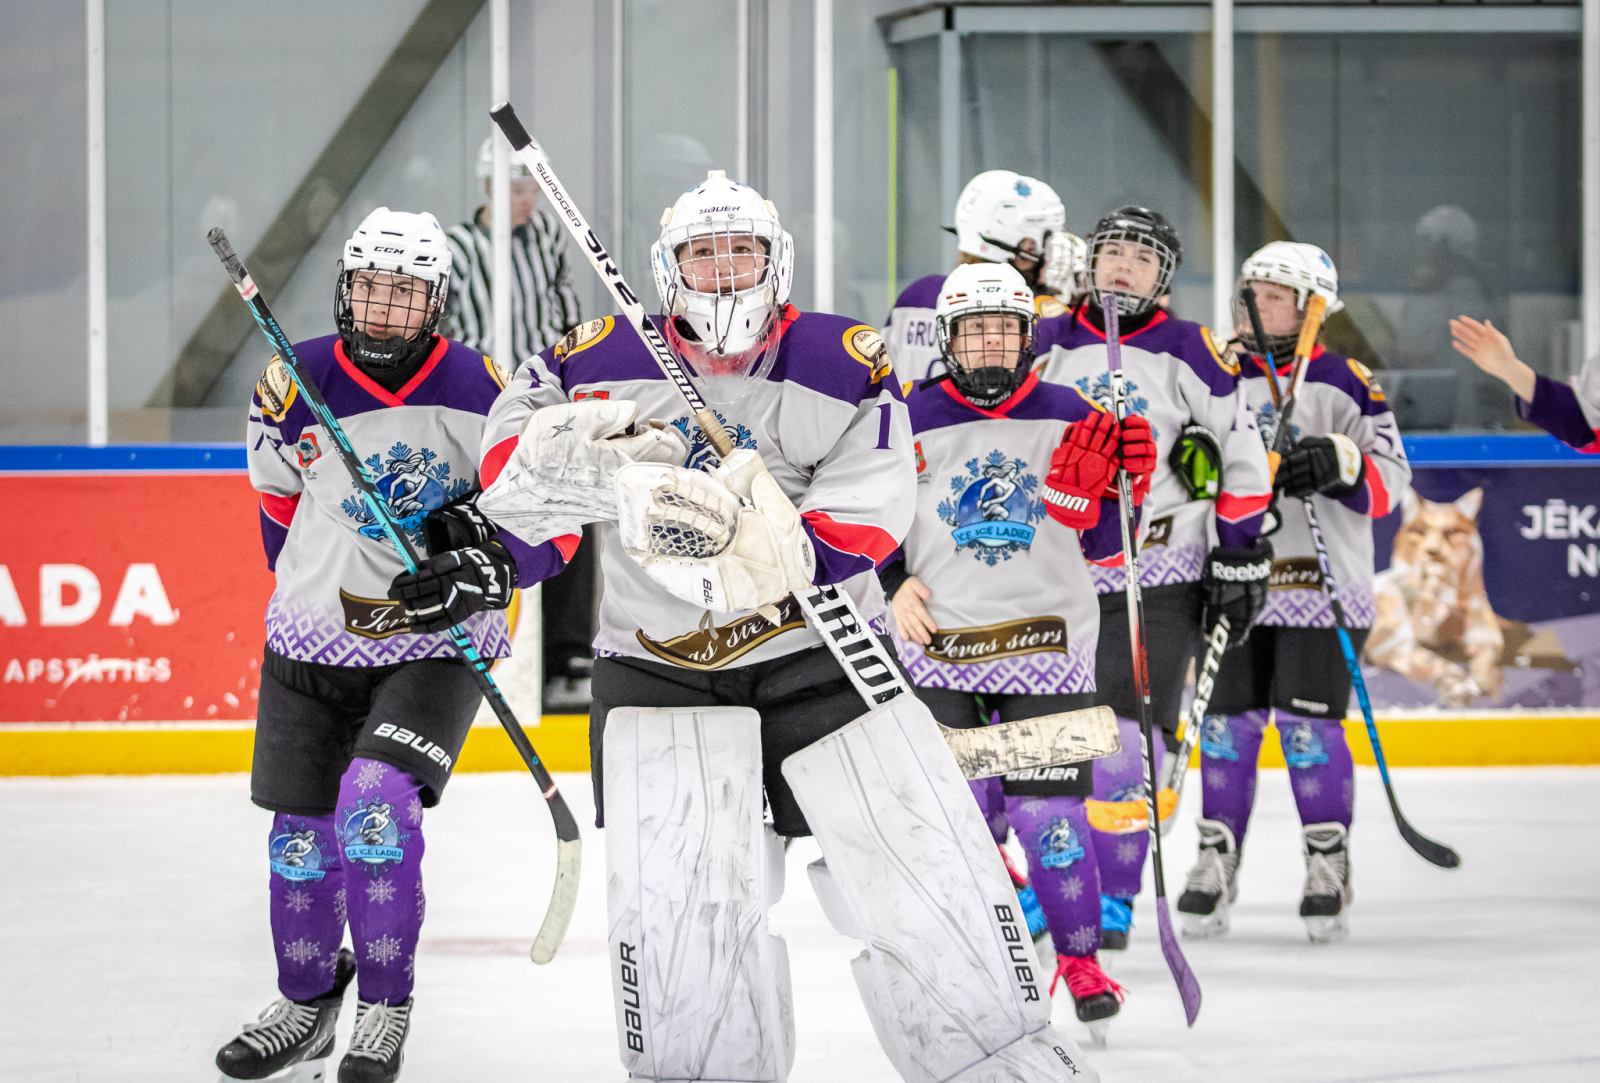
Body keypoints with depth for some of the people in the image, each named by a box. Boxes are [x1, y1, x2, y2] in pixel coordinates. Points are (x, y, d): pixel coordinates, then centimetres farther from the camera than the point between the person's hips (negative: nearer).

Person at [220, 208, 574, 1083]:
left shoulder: (482, 392, -12)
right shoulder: (295, 384, -5)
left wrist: (490, 567, -24)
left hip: (434, 650, -3)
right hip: (311, 647, 3)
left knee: (376, 799, -22)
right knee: (301, 833, 10)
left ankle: (386, 1011, -8)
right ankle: (307, 1005, 32)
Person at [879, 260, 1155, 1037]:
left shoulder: (1070, 419, 2)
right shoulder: (912, 421, 1)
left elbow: (1099, 544, 3)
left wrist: (1095, 483, -15)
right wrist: (896, 583, -2)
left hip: (1047, 645, -1)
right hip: (937, 646, 1)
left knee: (1048, 812, -5)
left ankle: (1079, 957, 11)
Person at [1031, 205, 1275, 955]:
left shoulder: (1191, 354, -2)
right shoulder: (1046, 346, 6)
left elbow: (1243, 457, 1)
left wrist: (1240, 555, -2)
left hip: (1159, 572, -3)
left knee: (1126, 728, -9)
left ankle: (1112, 896, 0)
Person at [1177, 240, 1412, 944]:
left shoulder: (1344, 384, -1)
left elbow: (1390, 478, -4)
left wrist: (1339, 465, -21)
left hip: (1320, 584, -3)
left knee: (1309, 725, -5)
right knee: (1228, 722, 3)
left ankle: (1328, 870, 6)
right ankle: (1216, 864, 14)